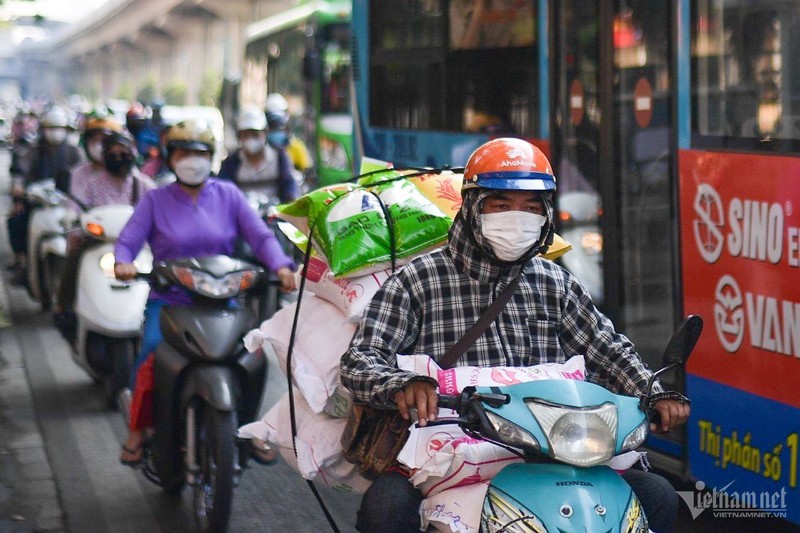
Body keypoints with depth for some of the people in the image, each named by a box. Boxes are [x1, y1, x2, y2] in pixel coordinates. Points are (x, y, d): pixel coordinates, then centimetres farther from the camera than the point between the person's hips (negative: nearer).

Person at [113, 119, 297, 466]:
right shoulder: (155, 201, 9)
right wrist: (123, 262, -24)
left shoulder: (228, 195, 12)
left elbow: (260, 236, 4)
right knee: (153, 351, -28)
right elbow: (128, 240, -1)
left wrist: (281, 265, -14)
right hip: (168, 301, -1)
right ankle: (138, 428, -8)